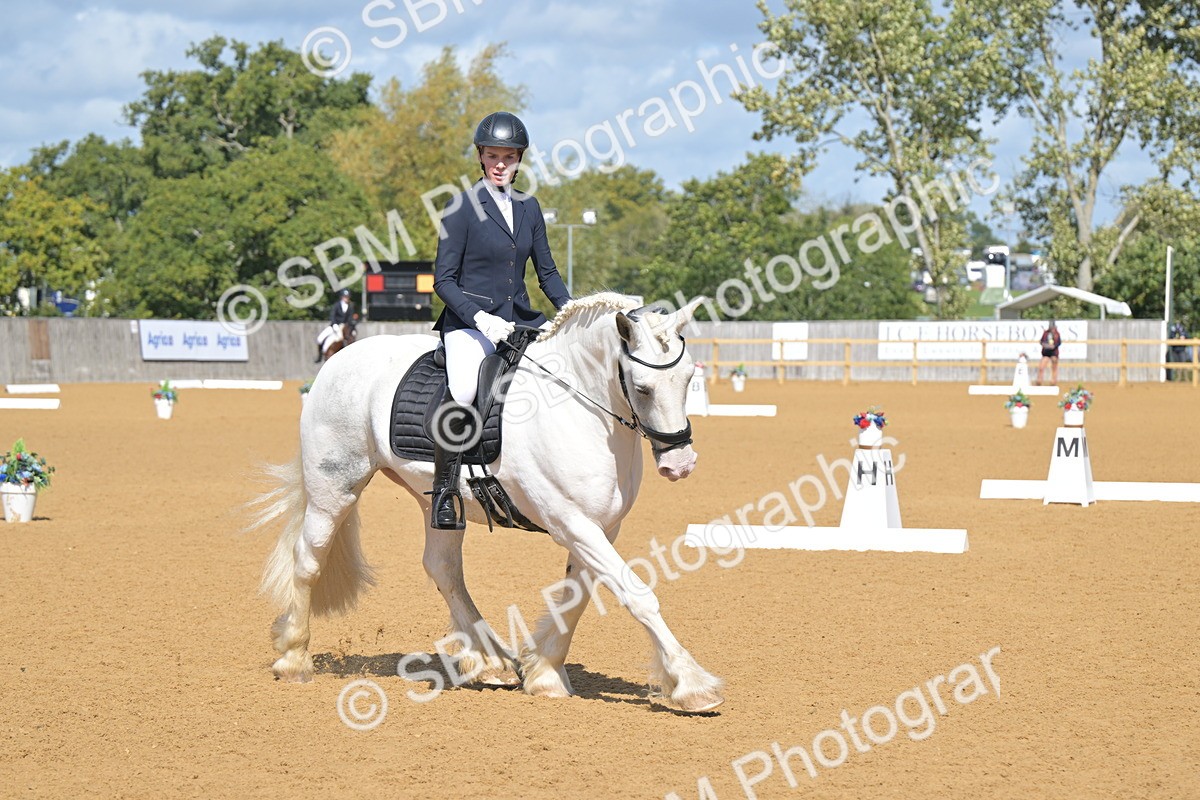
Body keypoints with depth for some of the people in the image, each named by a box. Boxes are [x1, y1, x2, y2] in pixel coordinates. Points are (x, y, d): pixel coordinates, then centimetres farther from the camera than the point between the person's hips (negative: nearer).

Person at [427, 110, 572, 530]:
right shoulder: (463, 208, -4)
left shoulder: (529, 207, 12)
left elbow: (547, 273, 16)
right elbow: (444, 279, -6)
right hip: (470, 321, -6)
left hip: (520, 320, 6)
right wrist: (480, 318, -20)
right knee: (463, 390, -32)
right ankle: (443, 493, -20)